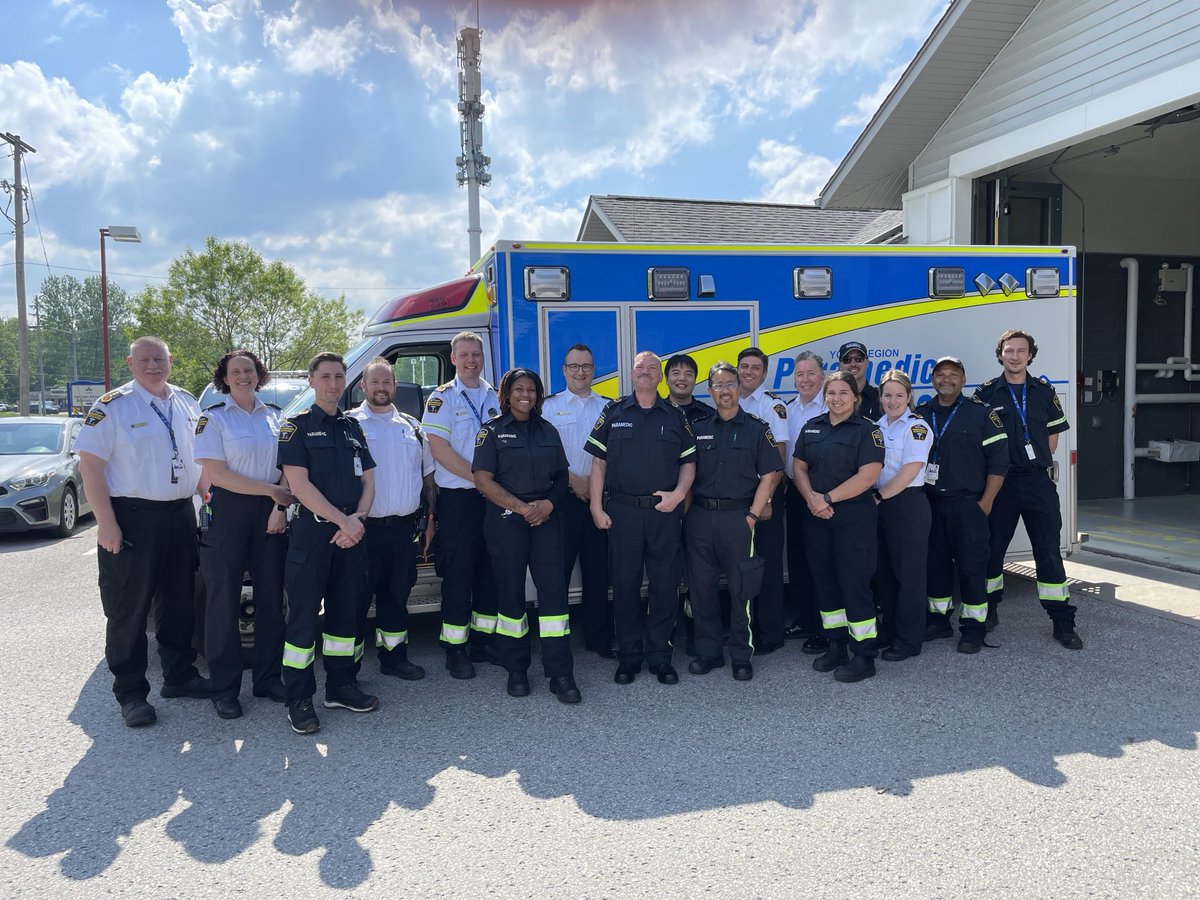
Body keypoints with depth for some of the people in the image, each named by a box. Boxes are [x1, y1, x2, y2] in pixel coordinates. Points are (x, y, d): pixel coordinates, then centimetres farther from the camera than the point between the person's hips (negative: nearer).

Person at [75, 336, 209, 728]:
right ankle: (131, 694, 13)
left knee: (180, 603, 15)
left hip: (181, 516, 6)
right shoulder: (113, 406, -8)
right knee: (129, 610, 2)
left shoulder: (187, 403, 10)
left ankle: (179, 676, 29)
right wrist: (106, 523, -17)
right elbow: (90, 464, -12)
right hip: (132, 519, -6)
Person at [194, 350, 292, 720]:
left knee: (271, 598, 8)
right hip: (228, 512, -4)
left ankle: (268, 678, 20)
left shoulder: (275, 416, 11)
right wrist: (271, 490, -12)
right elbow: (215, 474, -12)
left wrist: (280, 507, -6)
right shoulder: (214, 418, -3)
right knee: (224, 601, 1)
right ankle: (224, 688, 11)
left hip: (271, 513, 4)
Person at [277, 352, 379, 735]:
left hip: (351, 531, 6)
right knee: (304, 613, -3)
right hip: (313, 529, -5)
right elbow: (299, 485, -10)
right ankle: (298, 700, 5)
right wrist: (342, 520, -14)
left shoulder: (352, 427, 16)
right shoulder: (297, 426, -1)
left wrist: (357, 519, -5)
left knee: (347, 610, 11)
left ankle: (341, 687, 22)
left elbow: (368, 480, 13)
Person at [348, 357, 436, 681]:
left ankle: (394, 656, 27)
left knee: (397, 594, 14)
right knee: (357, 597, 2)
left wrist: (430, 517, 12)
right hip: (364, 529, -4)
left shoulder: (412, 426, 13)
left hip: (404, 528, 5)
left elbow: (427, 474, 18)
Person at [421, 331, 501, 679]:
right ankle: (455, 648, 7)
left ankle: (484, 640, 21)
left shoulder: (493, 397, 12)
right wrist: (479, 477, -16)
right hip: (457, 497, -5)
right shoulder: (442, 398, -4)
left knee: (491, 569, 10)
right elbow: (439, 448, -13)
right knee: (458, 574, -2)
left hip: (493, 497, 5)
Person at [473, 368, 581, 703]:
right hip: (506, 520, -3)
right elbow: (483, 479, -7)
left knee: (554, 588, -5)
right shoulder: (492, 431, 2)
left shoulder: (548, 431, 15)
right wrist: (522, 507, -15)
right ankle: (516, 670, 15)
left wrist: (549, 504, -6)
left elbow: (561, 475, 15)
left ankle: (560, 673, -3)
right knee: (511, 592, 2)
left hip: (546, 517, 3)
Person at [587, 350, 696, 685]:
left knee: (665, 585, 4)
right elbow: (599, 462, 4)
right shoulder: (614, 413, 7)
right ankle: (628, 657, 17)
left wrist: (678, 493, -7)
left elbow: (689, 462, 10)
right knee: (625, 584, 5)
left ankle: (660, 656, 16)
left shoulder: (674, 416, 9)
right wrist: (596, 507, -3)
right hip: (622, 510, -1)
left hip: (665, 512, 1)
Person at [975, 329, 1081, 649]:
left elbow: (1053, 436, 11)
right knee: (992, 548, 8)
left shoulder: (1044, 392, 8)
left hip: (1038, 480, 1)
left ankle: (1063, 622, 6)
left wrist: (1037, 462, 5)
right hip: (1000, 480, -1)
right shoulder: (987, 393, 1)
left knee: (1049, 551, 0)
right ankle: (989, 609, 25)